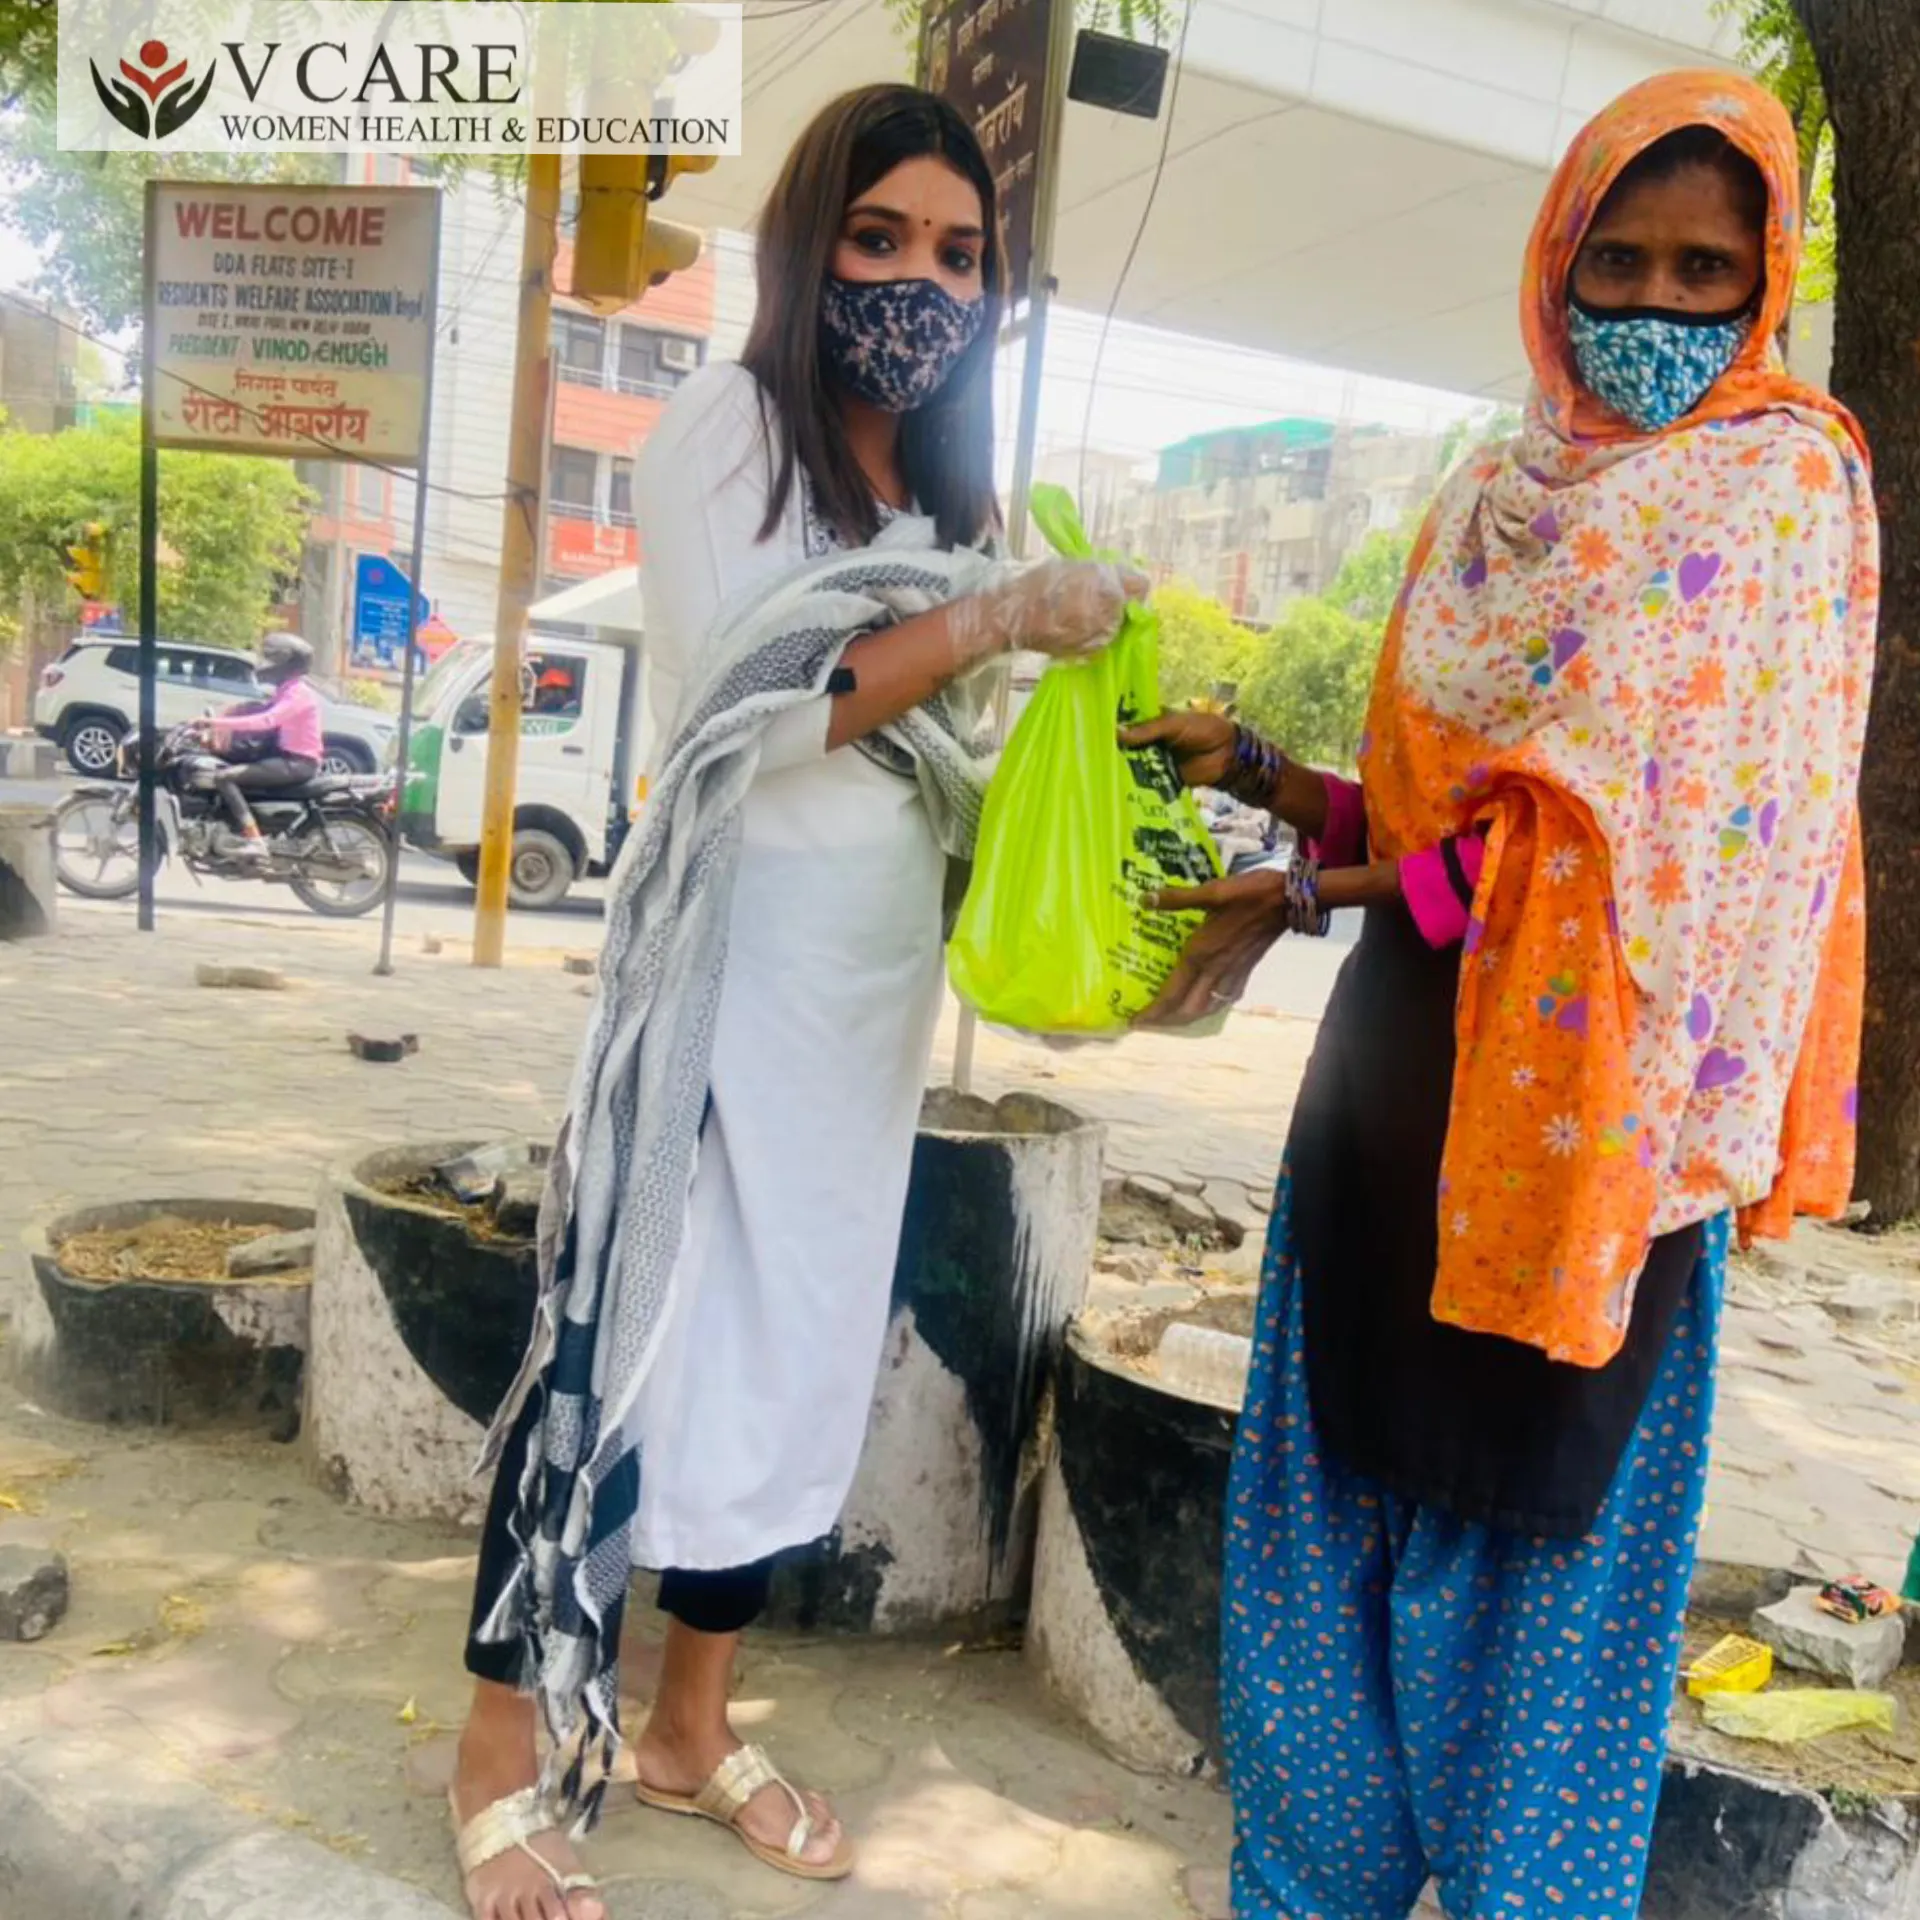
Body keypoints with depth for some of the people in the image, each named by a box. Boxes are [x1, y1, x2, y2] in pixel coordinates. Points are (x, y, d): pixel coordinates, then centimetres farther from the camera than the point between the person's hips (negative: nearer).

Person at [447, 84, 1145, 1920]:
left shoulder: (943, 477, 15)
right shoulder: (727, 424, -5)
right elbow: (748, 699, -18)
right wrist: (1000, 615, -18)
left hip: (880, 961, 7)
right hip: (735, 943, -7)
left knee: (793, 1343, 11)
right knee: (637, 1332, -3)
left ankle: (689, 1725, 27)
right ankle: (499, 1753, 15)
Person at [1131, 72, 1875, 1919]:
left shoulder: (1777, 475, -4)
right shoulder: (1491, 499, 15)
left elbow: (1618, 814, -15)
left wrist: (1313, 893, -12)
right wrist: (1258, 771, 2)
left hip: (1584, 1078, -6)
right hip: (1409, 1051, 6)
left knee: (1529, 1521, 5)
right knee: (1344, 1493, 13)